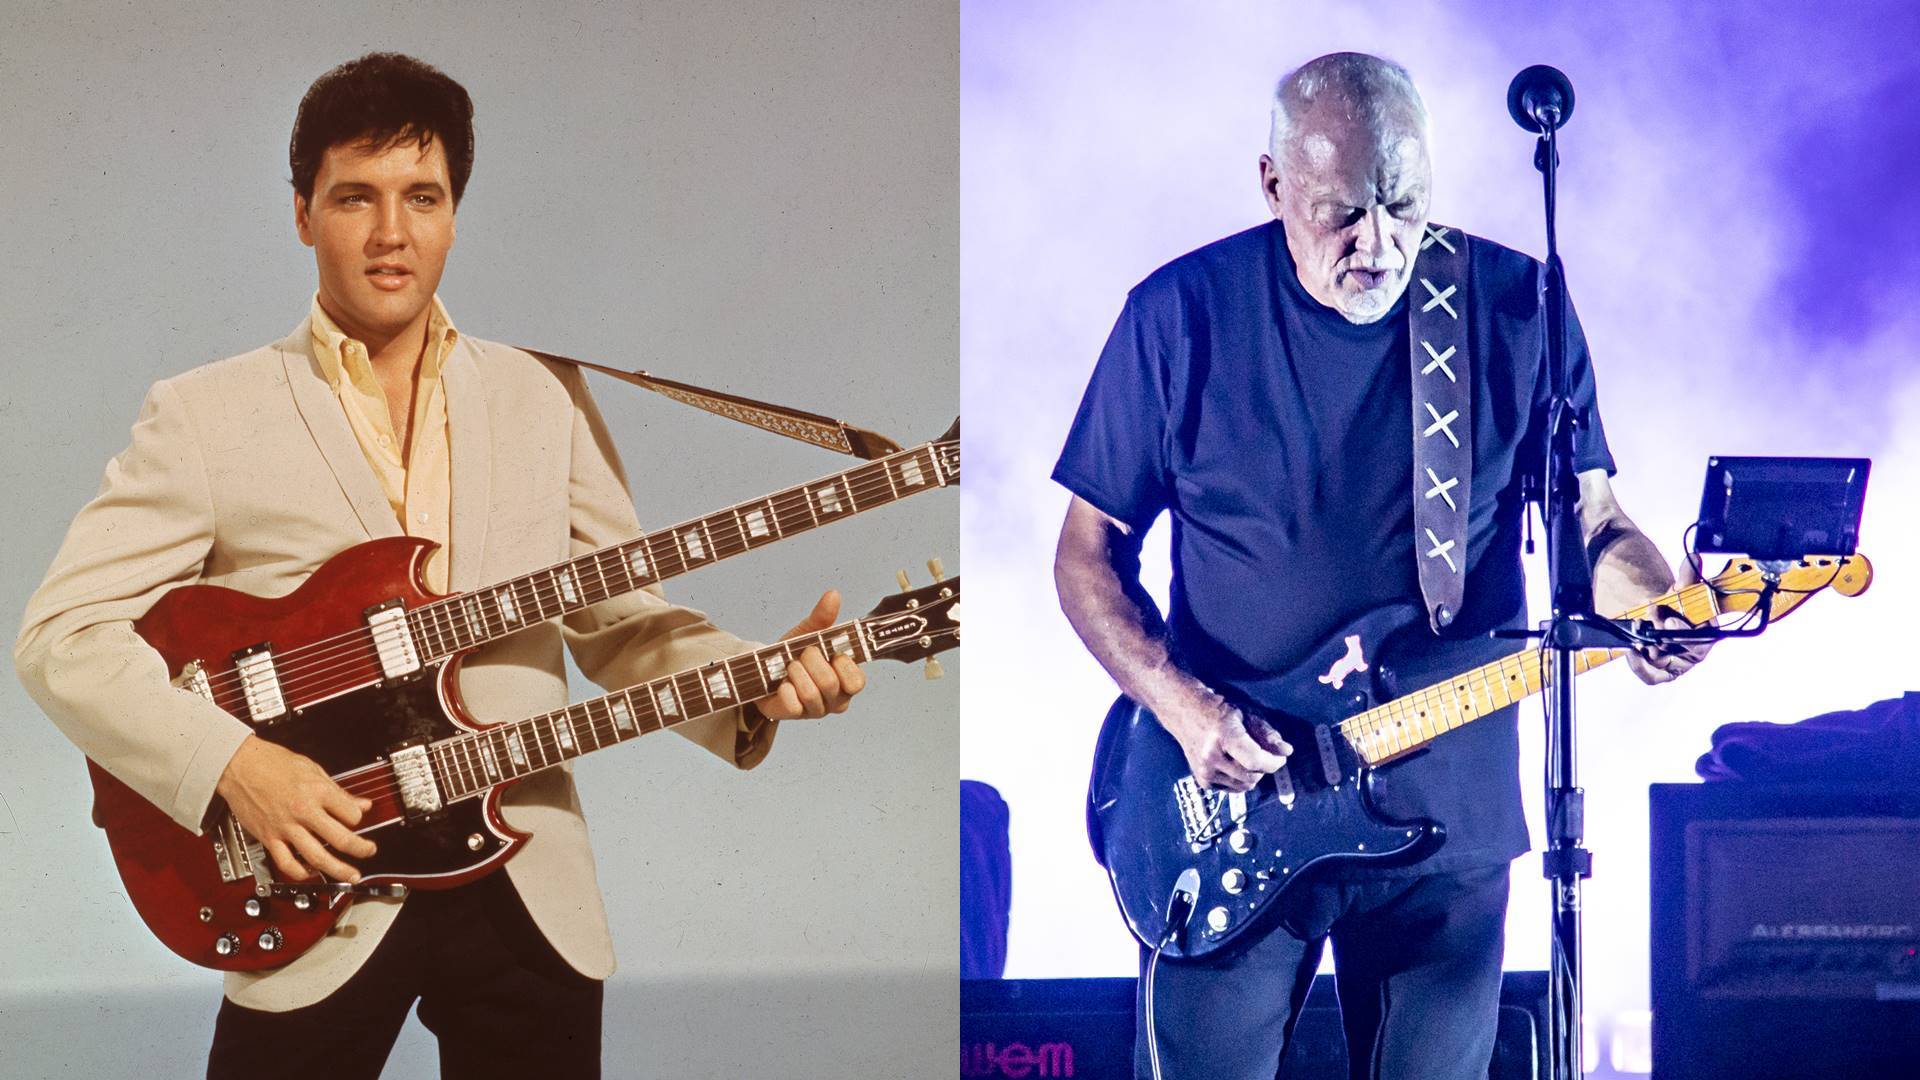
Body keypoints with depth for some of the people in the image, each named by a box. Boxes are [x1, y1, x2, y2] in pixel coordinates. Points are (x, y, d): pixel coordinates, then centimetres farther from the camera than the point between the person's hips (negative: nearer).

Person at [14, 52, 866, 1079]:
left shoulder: (546, 400, 10)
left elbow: (626, 618, 11)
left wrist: (755, 687, -9)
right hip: (314, 898, -2)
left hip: (529, 892, 3)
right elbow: (60, 631, -6)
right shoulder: (204, 414, 0)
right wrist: (231, 762, -19)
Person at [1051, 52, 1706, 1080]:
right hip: (1225, 819, -1)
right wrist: (1182, 706, -15)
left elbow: (1588, 511, 4)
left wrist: (1655, 603, -19)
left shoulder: (1516, 306, -3)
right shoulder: (1182, 313, -6)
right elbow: (1090, 550, 0)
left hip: (1447, 814, 1)